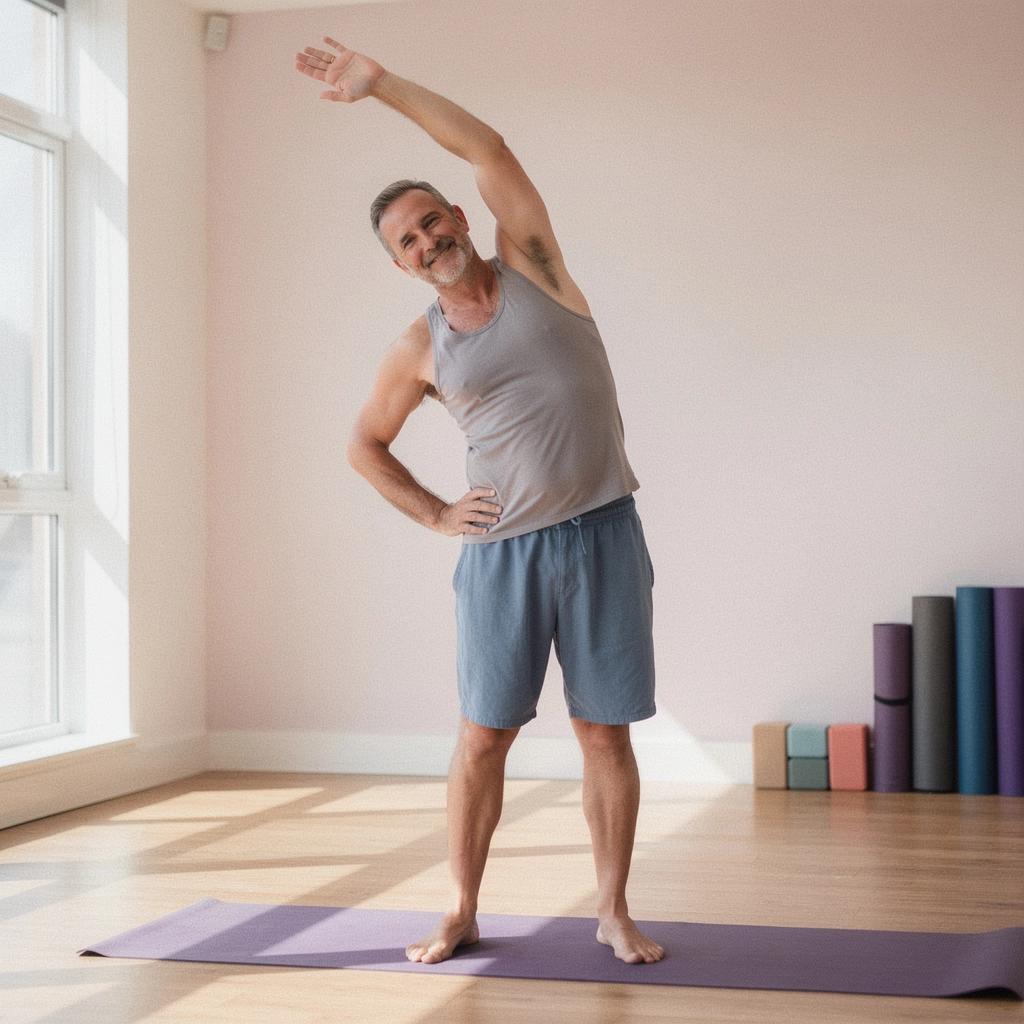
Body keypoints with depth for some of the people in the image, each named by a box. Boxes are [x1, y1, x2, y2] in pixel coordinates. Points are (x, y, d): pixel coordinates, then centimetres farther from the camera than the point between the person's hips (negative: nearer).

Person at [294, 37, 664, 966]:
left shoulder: (530, 264, 3)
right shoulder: (420, 350, 6)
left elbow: (488, 148, -6)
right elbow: (365, 445, 19)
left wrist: (380, 83, -6)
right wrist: (435, 514, 7)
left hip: (603, 533, -1)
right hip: (502, 549, 1)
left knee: (605, 731, 3)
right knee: (482, 736, 3)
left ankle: (614, 913, 14)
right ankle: (462, 912, 17)